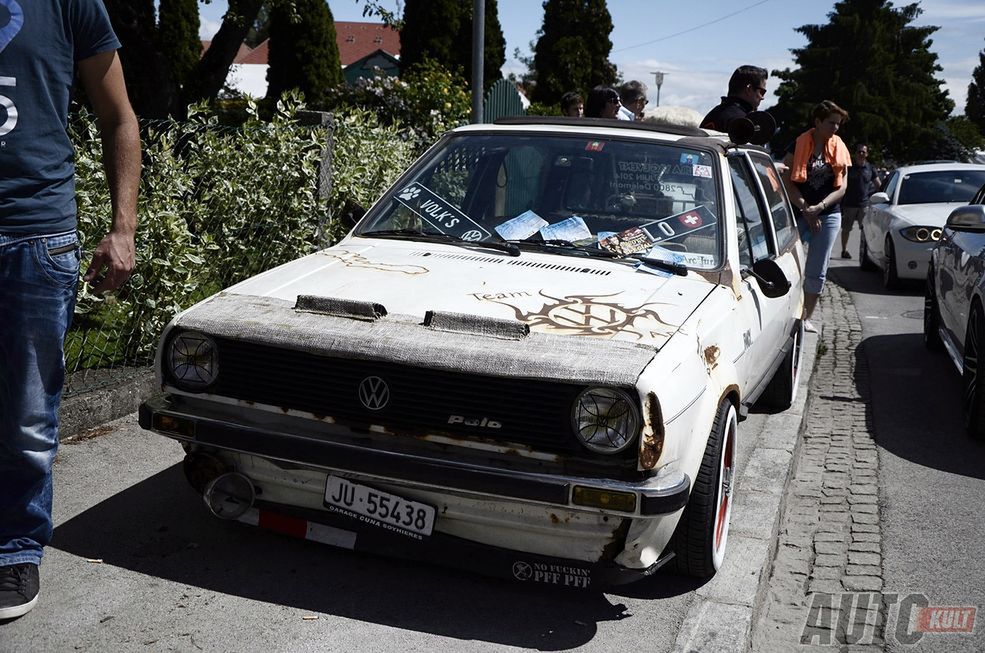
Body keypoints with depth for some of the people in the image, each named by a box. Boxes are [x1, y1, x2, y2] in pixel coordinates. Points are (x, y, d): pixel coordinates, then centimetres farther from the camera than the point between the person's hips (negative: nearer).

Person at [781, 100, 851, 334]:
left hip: (828, 215, 3)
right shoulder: (798, 145, -3)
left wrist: (819, 207, -12)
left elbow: (842, 187, 2)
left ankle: (807, 317, 15)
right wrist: (805, 209, -12)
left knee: (816, 271, 5)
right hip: (797, 214, -3)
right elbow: (786, 181, -8)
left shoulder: (839, 149, 6)